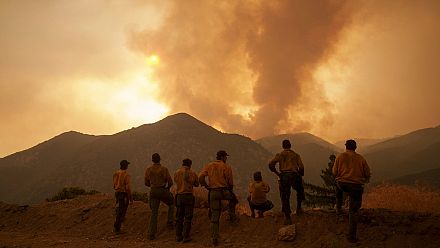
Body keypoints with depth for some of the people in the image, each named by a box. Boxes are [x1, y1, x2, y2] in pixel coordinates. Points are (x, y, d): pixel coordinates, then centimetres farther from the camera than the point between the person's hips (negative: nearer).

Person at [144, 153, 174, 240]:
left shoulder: (148, 170, 4)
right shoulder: (164, 169, -4)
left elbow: (146, 183, 10)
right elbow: (170, 182, -2)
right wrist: (168, 187, 19)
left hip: (153, 191, 2)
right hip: (163, 191, -2)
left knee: (154, 213, 6)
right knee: (171, 204, 26)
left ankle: (151, 234, 0)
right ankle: (169, 222, 14)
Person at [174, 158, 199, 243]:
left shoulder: (177, 173, 1)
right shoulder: (192, 173, -2)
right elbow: (196, 184, 12)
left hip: (179, 196, 2)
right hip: (189, 196, -2)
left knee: (179, 217, 12)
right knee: (188, 217, 2)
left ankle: (178, 236, 14)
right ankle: (186, 236, 0)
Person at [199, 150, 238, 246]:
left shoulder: (208, 166, 10)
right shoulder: (227, 167, 0)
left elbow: (201, 177, -4)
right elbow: (230, 182, 1)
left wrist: (207, 186, 8)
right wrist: (230, 190, 20)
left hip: (213, 193, 3)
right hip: (224, 191, -3)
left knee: (214, 216, 8)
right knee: (233, 199, 33)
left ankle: (215, 239, 5)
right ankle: (232, 215, 13)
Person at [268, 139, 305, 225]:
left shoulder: (280, 155, 10)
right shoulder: (296, 155, 13)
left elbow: (271, 164, -3)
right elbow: (301, 167, 2)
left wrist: (277, 173, 8)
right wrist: (301, 176, 17)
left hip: (284, 176, -1)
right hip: (294, 175, 1)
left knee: (285, 197, 5)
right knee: (300, 191, 30)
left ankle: (288, 218, 2)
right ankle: (298, 208, 20)